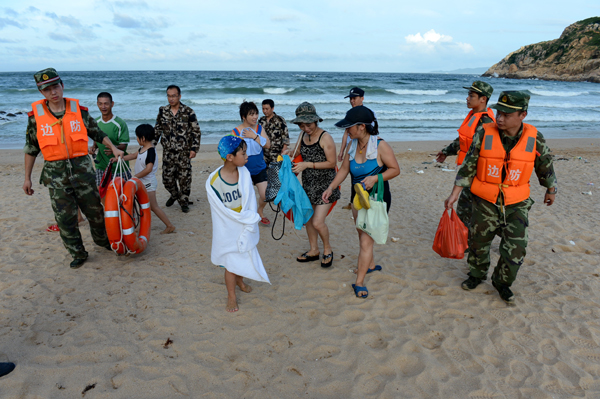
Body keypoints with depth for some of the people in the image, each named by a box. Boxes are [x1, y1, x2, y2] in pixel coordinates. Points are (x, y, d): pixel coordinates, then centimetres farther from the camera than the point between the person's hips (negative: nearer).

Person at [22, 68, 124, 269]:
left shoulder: (79, 110, 0)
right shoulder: (36, 115, 0)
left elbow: (97, 133, 13)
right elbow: (31, 148, 6)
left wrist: (113, 148, 2)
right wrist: (27, 178, 7)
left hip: (82, 167, 0)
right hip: (55, 173, 0)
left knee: (95, 210, 10)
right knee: (65, 217, 4)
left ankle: (102, 240, 34)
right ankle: (78, 254, 19)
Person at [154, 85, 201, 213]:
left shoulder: (188, 112, -6)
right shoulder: (163, 111, 5)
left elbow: (196, 132, -3)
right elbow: (157, 129, 16)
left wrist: (194, 149, -10)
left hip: (184, 152, -3)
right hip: (168, 152, 3)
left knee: (184, 178, 0)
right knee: (167, 178, 7)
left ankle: (184, 201, 18)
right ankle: (174, 195, 35)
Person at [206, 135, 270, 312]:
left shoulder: (244, 173, -9)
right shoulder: (213, 181, -21)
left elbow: (250, 201, -6)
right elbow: (222, 211, -16)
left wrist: (251, 225, -13)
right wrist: (251, 218, -16)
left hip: (246, 226, 4)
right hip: (228, 230, -4)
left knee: (244, 256, 21)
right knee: (231, 262, 8)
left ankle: (239, 280, 51)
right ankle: (231, 297, 30)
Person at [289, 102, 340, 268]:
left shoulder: (325, 138, -16)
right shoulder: (302, 136, 5)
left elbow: (331, 163, -16)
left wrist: (307, 164, -21)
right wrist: (292, 156, -3)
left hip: (325, 185, -7)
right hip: (308, 183, 7)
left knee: (318, 222, -9)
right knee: (308, 219, 14)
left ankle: (327, 249, 19)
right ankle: (314, 250, 33)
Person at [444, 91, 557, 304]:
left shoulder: (534, 138, -9)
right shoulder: (484, 134, -12)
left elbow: (545, 166, 8)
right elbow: (468, 166, -8)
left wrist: (551, 190, 20)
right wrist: (454, 194, -10)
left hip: (516, 205, 0)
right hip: (485, 204, 0)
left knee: (516, 251, 0)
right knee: (479, 243, 14)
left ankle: (502, 282, 26)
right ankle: (477, 274, 41)